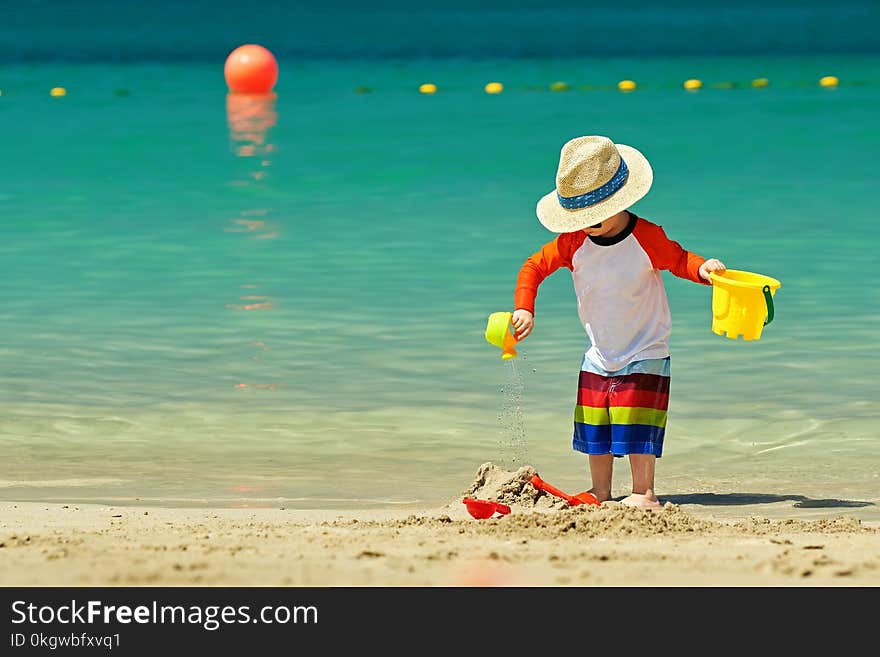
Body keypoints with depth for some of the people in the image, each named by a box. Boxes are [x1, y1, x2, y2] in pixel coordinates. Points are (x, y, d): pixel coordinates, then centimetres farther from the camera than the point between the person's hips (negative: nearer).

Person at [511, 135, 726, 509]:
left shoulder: (647, 238, -18)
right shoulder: (573, 242, -9)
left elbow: (679, 261, -4)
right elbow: (534, 267, 0)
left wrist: (704, 268, -26)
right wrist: (524, 309, -12)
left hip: (645, 354, -4)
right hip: (599, 357, 4)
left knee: (636, 426, -11)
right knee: (594, 428, 6)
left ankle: (643, 494, -3)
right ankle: (600, 493, 18)